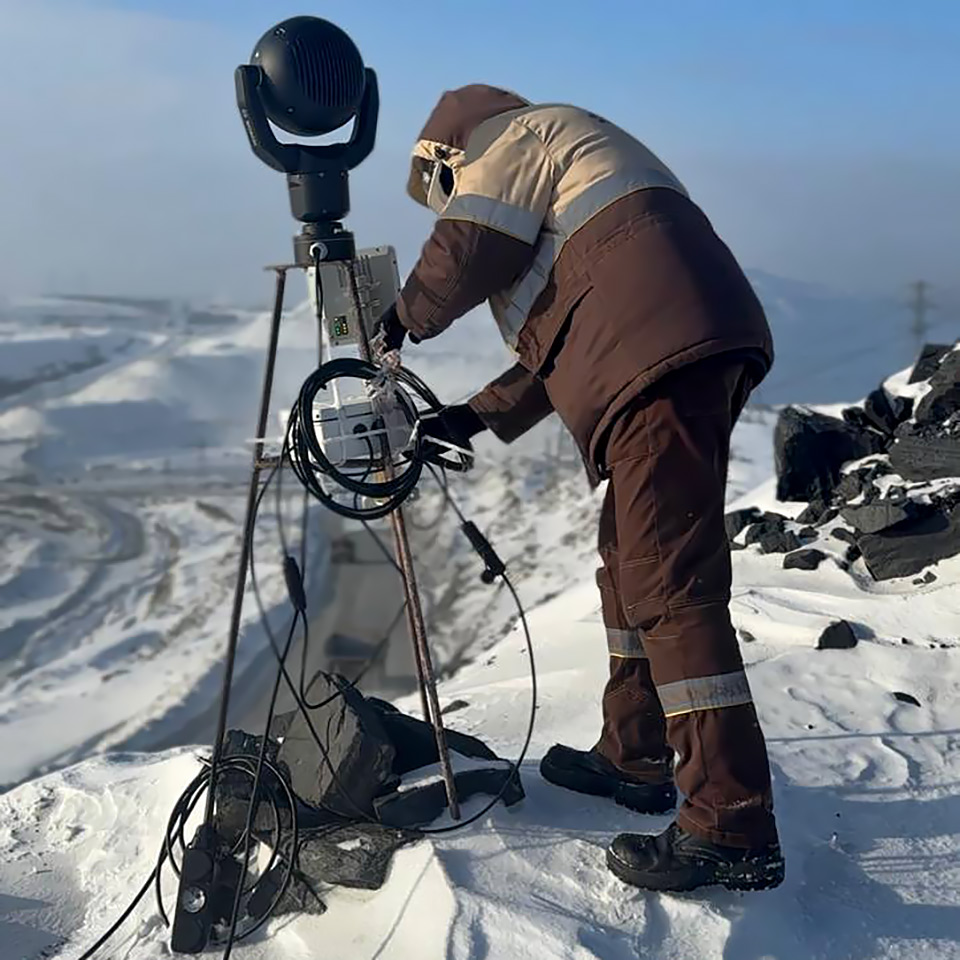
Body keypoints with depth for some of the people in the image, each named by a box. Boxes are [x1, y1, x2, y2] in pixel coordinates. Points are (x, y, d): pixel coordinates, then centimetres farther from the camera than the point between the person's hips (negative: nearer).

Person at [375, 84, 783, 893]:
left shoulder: (509, 137, 10)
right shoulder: (567, 165, 37)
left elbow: (468, 246, -3)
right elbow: (564, 333, 32)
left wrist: (404, 317, 17)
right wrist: (476, 418, 27)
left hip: (663, 356, -10)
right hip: (704, 348, 10)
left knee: (669, 583, -14)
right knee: (629, 557, 19)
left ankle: (733, 830, -15)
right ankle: (636, 758, 27)